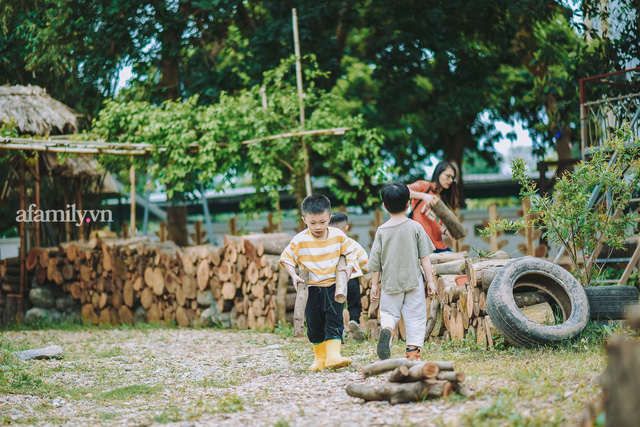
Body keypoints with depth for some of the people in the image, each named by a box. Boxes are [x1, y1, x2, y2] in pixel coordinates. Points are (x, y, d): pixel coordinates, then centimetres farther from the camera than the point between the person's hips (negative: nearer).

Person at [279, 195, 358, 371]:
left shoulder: (338, 236, -5)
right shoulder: (300, 240, -11)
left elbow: (351, 252, 7)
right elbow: (286, 258, -2)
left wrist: (349, 266, -11)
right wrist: (294, 275, -15)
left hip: (334, 286, 0)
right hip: (312, 289, 0)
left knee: (335, 321, -10)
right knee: (314, 325, 8)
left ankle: (333, 355, -15)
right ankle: (319, 357, 24)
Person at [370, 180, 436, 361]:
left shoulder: (382, 231, -2)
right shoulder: (415, 227, -4)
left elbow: (376, 261, 2)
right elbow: (424, 257, -3)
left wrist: (375, 284, 10)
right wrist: (430, 280, 3)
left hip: (390, 282, 1)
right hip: (413, 280, -1)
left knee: (388, 312, 13)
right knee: (415, 315, 6)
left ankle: (387, 329, -18)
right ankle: (413, 350, 0)